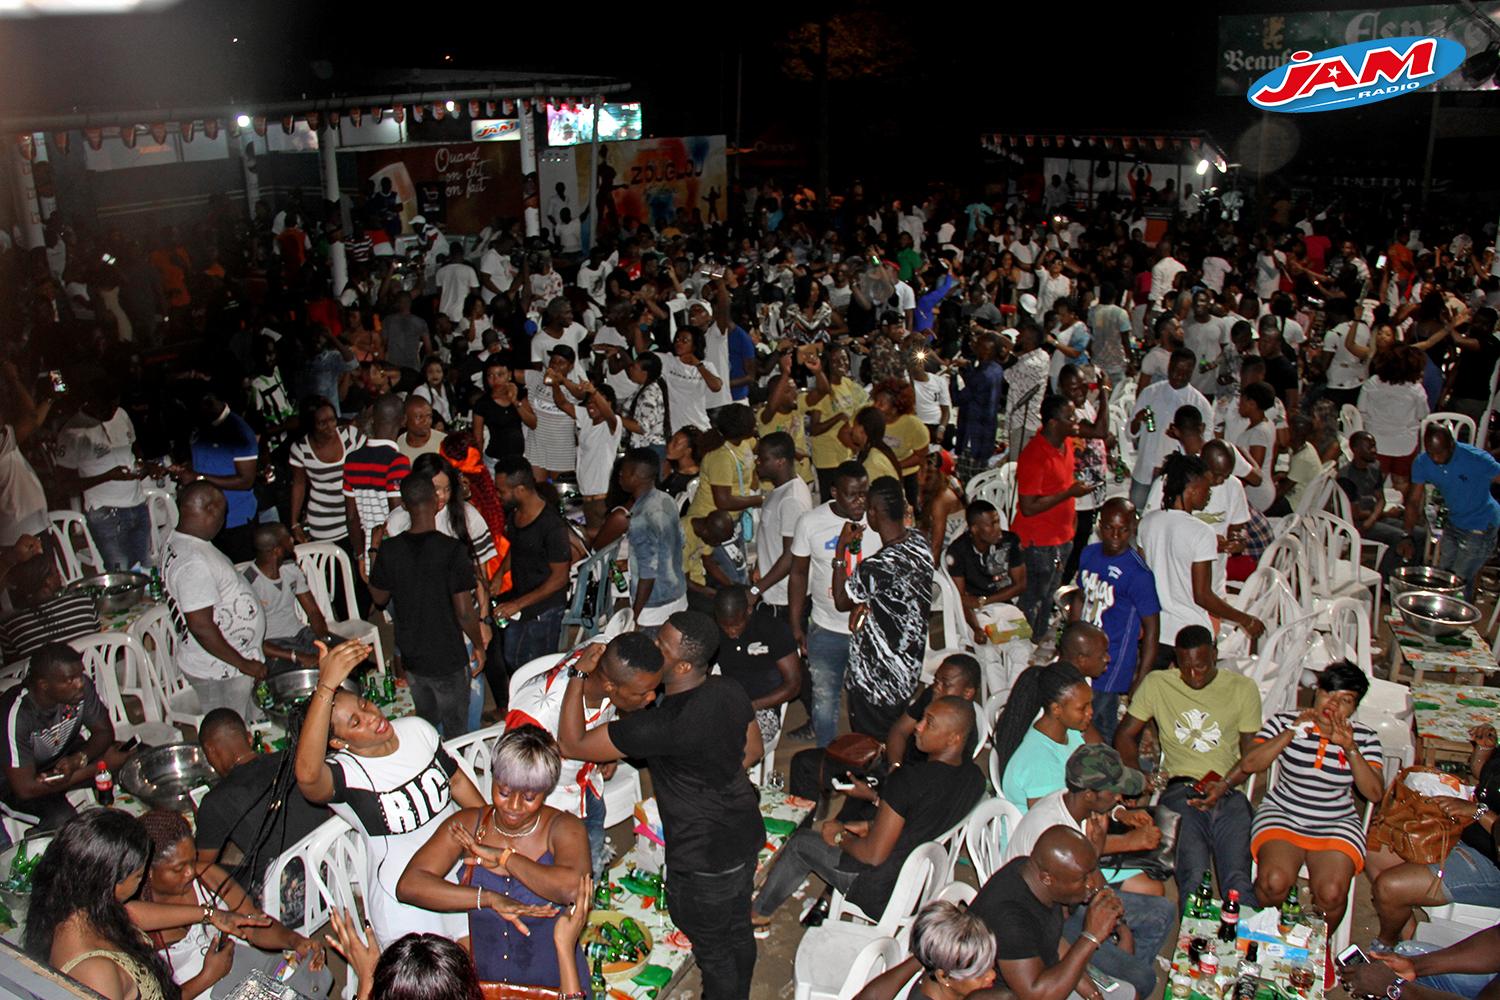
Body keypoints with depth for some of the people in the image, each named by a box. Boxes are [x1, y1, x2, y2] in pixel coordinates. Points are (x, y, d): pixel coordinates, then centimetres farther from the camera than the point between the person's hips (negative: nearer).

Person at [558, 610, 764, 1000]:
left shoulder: (661, 725, -34)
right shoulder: (731, 692, -11)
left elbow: (571, 744, -24)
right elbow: (752, 750, 8)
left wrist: (578, 677, -19)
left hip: (705, 861, -8)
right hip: (746, 835, 8)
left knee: (712, 948, 19)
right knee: (738, 930, 29)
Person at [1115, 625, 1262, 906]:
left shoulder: (1243, 688, 13)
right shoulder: (1157, 684, 12)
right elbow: (1125, 736, 15)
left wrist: (1225, 784, -6)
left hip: (1229, 793, 1)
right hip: (1180, 790, -1)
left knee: (1238, 882, -24)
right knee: (1194, 878, -25)